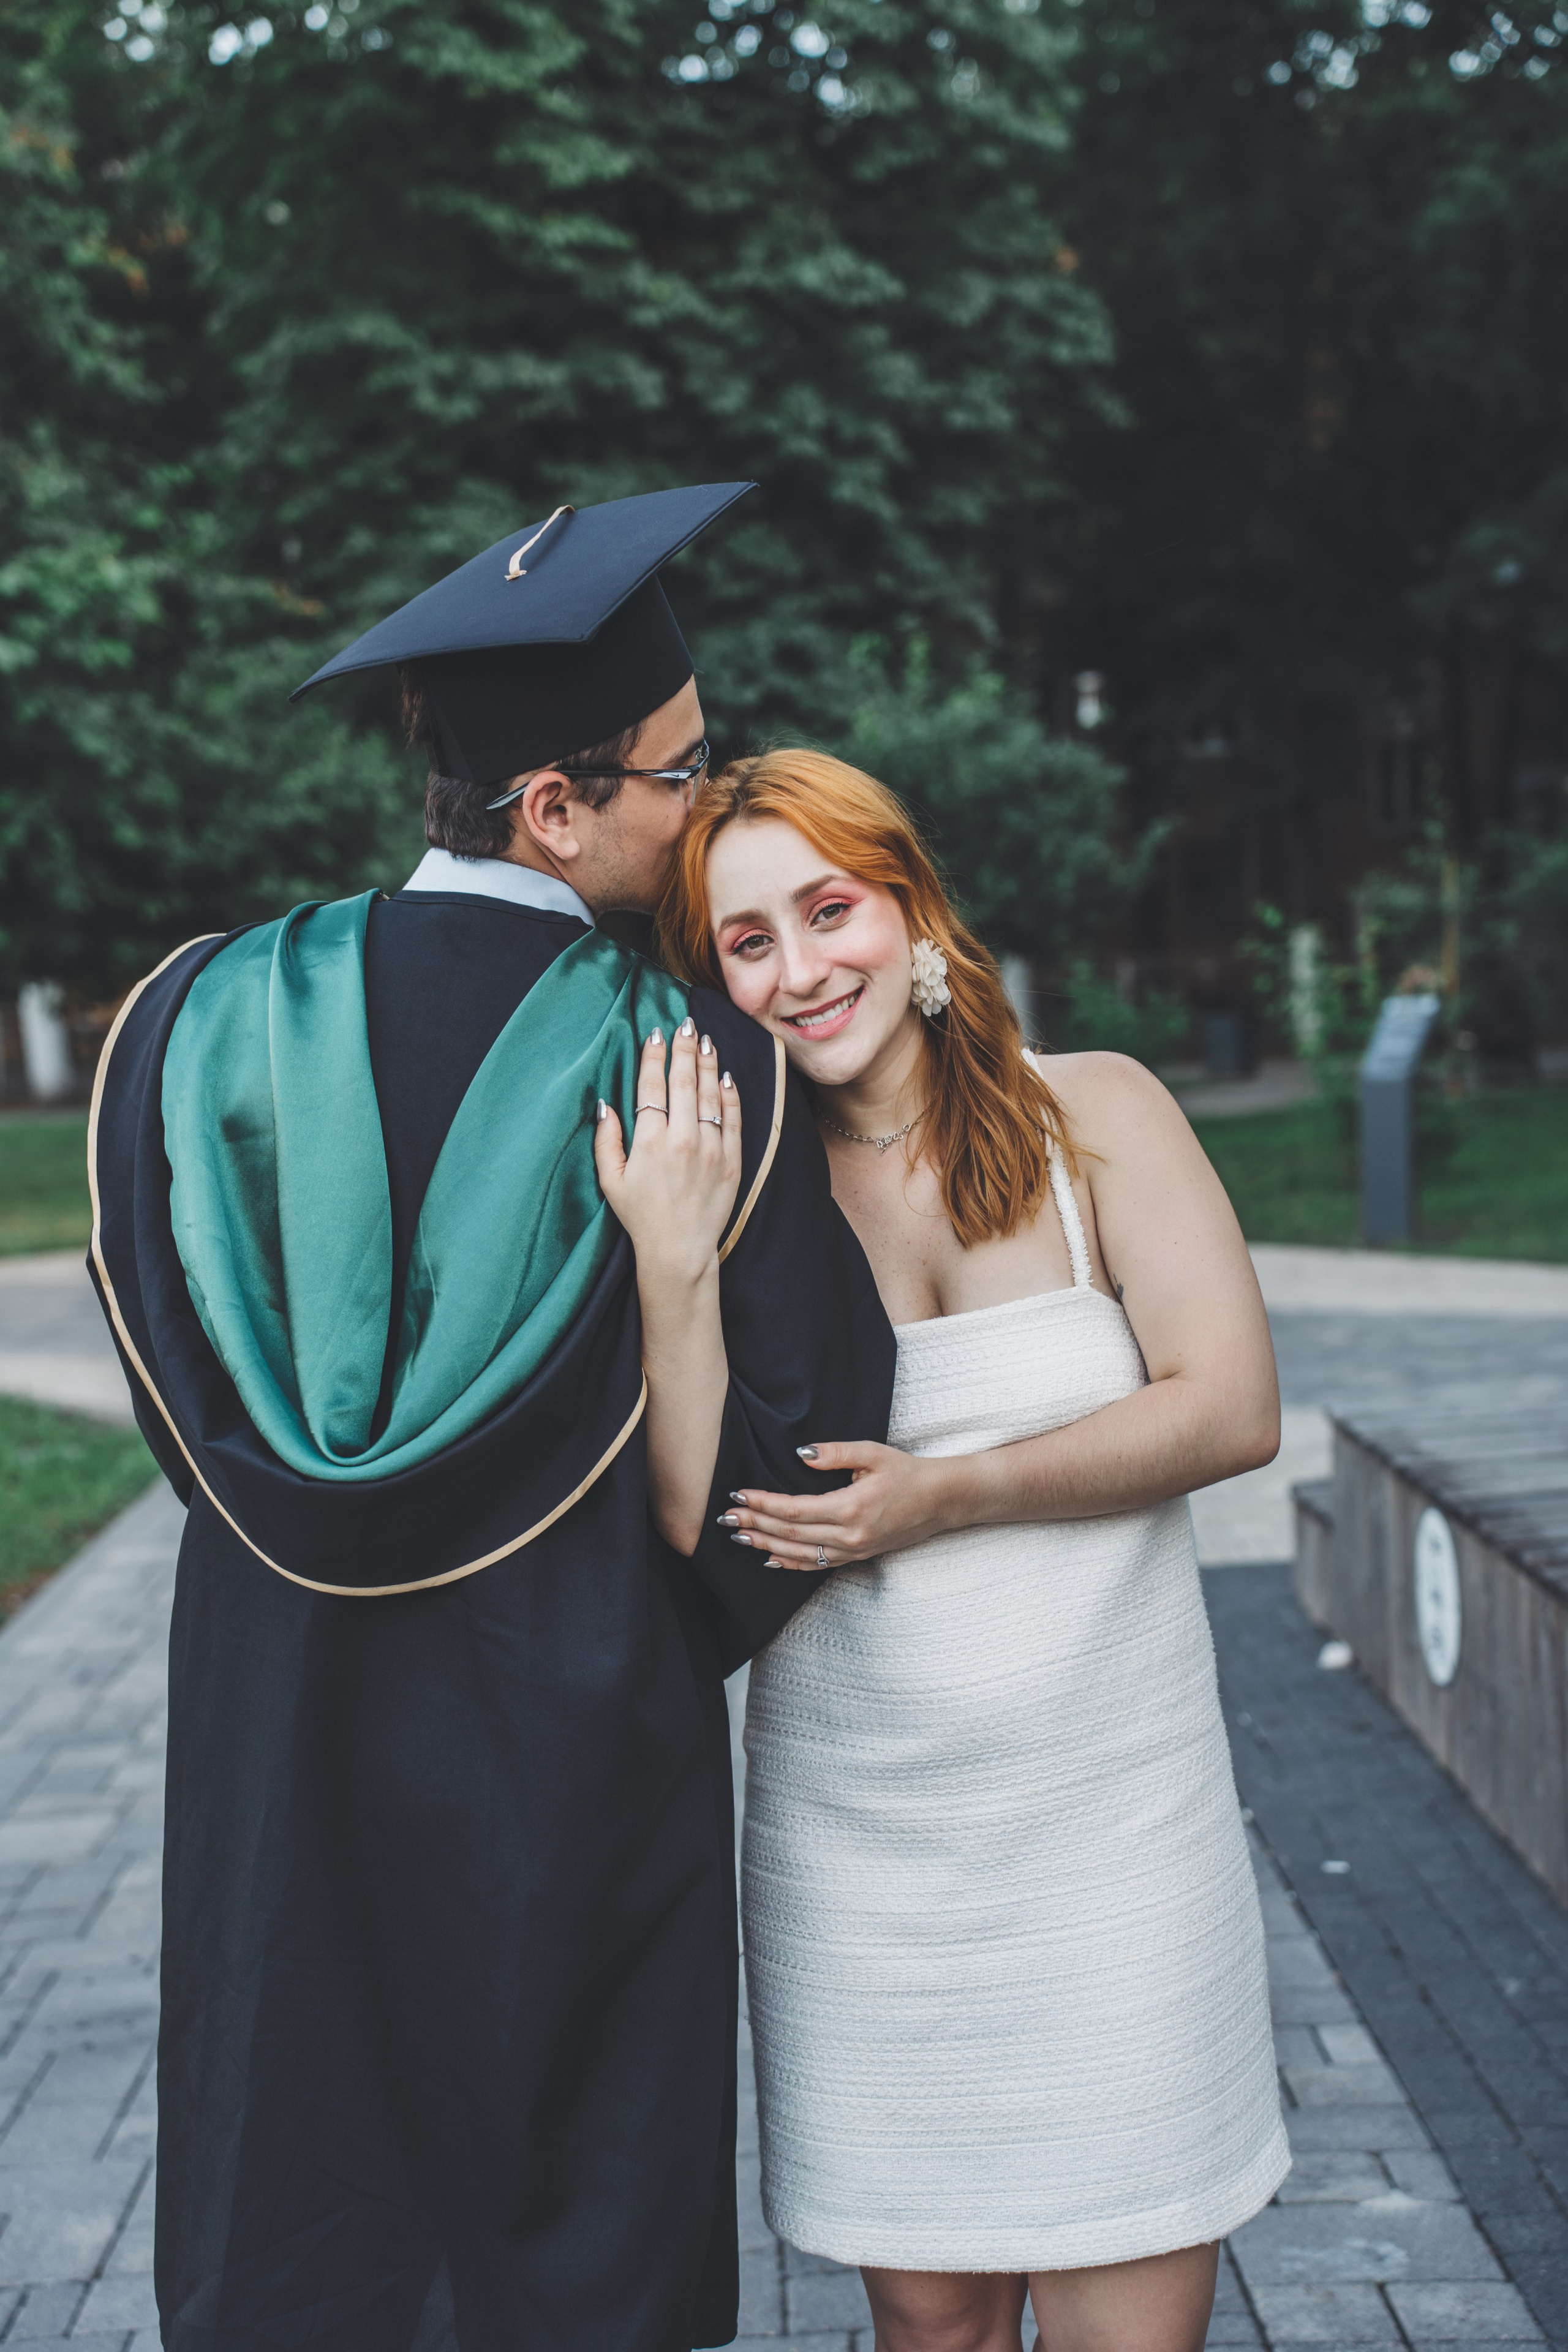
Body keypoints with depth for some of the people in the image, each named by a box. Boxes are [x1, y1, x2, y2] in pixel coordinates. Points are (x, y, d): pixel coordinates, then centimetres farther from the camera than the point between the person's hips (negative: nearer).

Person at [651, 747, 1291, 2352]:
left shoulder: (1093, 1115, -1)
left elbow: (1231, 1409, -9)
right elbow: (702, 1524, -2)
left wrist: (951, 1495, -15)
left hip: (1112, 1816, 0)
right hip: (857, 1842, 1)